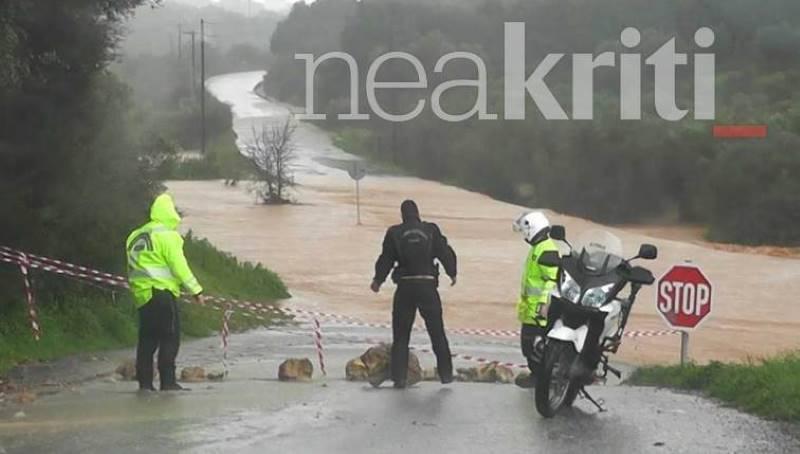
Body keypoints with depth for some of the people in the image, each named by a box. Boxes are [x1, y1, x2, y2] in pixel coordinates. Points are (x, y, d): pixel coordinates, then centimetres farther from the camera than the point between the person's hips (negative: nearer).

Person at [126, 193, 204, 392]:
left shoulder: (136, 236, 17)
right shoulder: (167, 235, -6)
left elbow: (132, 268, 14)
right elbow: (178, 265, -12)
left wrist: (134, 289, 16)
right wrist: (195, 289, -8)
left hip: (141, 294, 7)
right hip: (161, 291, -7)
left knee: (147, 339, 10)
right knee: (170, 338, -4)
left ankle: (144, 381, 8)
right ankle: (168, 381, -8)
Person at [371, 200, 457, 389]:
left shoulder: (394, 233, -1)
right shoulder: (431, 230, -1)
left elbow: (386, 259, 2)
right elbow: (446, 253, 3)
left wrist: (378, 280, 16)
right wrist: (452, 273, 19)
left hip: (405, 286, 0)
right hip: (427, 285, 0)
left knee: (401, 334, 7)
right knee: (437, 333, 10)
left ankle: (399, 377, 2)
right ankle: (446, 373, 13)